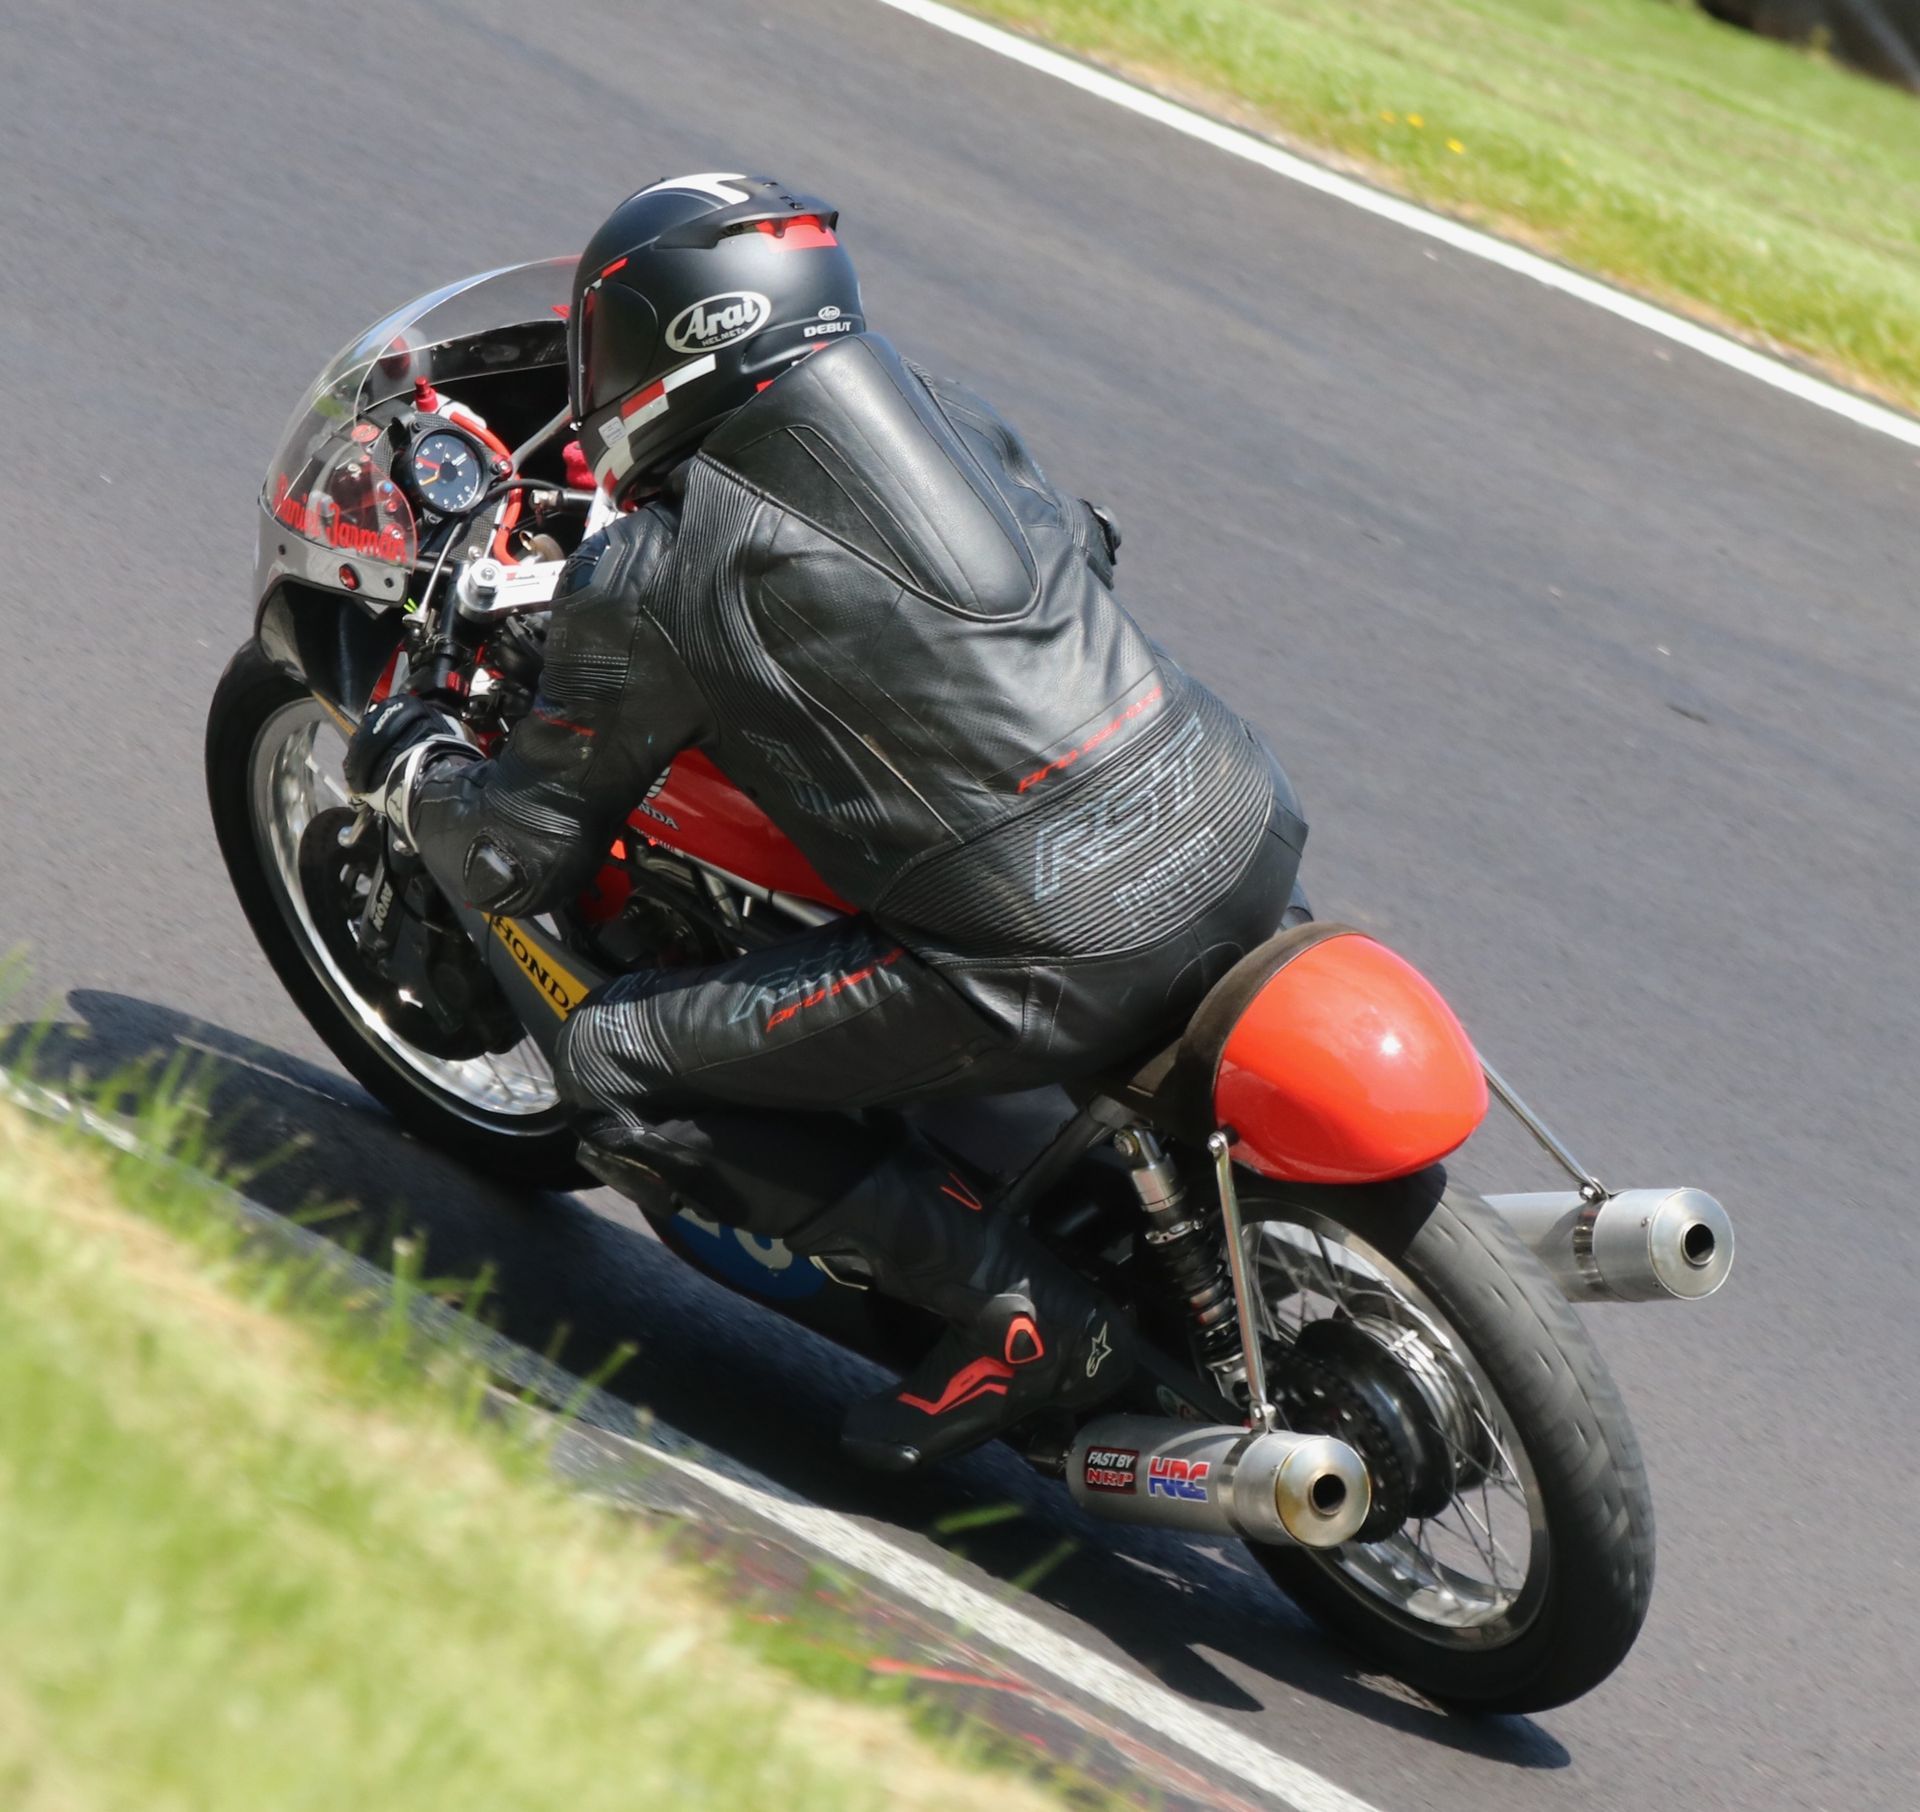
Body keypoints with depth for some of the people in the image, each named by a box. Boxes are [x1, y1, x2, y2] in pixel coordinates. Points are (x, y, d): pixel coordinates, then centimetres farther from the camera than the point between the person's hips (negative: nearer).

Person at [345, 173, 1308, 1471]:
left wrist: (410, 766, 29)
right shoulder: (943, 407, 16)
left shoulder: (649, 579, 0)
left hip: (1060, 955, -7)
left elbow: (520, 858, 9)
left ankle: (1021, 1308, -1)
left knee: (617, 1071, 5)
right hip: (1251, 836, 7)